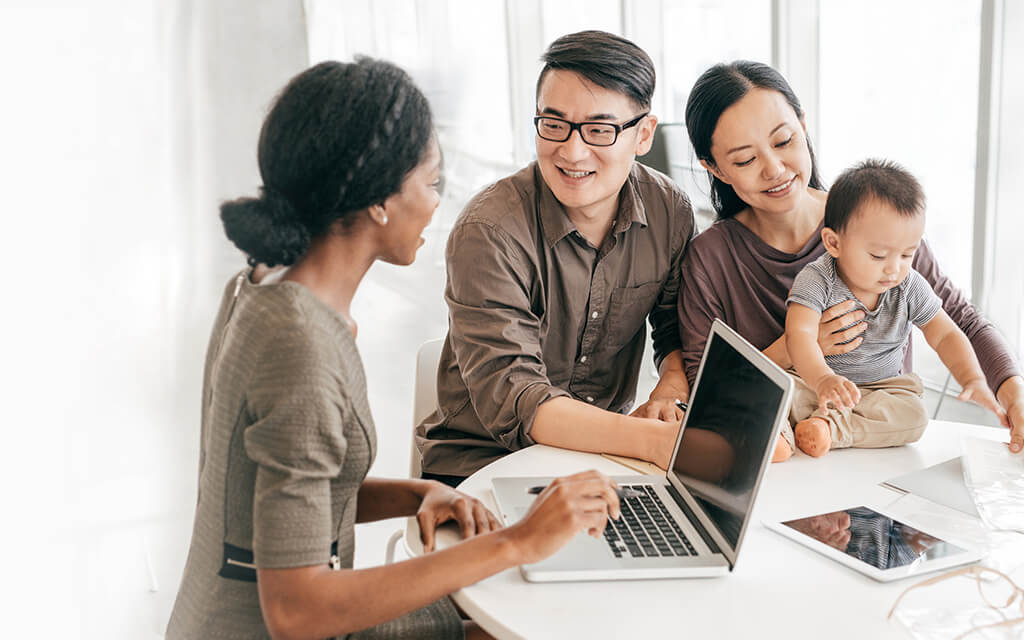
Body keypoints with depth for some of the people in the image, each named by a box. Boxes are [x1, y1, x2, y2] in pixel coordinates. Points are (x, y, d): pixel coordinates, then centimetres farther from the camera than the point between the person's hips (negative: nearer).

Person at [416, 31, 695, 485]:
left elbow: (680, 331, 10)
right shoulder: (490, 231, -20)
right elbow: (509, 399, -27)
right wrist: (654, 440, -39)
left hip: (605, 455, 4)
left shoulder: (669, 211, -5)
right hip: (481, 461, -4)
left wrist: (672, 392, -13)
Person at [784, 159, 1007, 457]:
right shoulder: (816, 281, -17)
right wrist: (822, 379, -52)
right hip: (814, 380, -3)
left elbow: (945, 335, 3)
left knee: (914, 415, -28)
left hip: (884, 386, 3)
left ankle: (829, 424, -33)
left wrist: (973, 380, -17)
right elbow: (799, 335, -31)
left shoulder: (909, 287, -4)